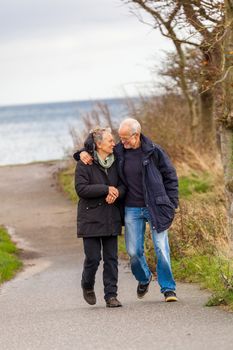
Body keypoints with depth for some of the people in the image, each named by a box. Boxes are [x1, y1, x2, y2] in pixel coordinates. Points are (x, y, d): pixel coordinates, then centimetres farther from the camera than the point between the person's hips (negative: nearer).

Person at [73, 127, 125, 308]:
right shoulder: (85, 164, -8)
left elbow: (123, 184, 9)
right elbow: (81, 188, -16)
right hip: (91, 219, -4)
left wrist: (116, 193, -14)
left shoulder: (115, 162, 8)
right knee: (93, 258, -2)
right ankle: (88, 286, 26)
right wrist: (106, 189, -19)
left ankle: (111, 295, 4)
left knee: (111, 258, 1)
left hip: (111, 218, 4)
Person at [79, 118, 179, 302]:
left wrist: (171, 204, -3)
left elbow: (170, 176, 1)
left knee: (162, 248, -5)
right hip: (132, 210, 3)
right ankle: (144, 278, 32)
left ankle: (168, 288, 8)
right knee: (134, 251, 3)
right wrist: (84, 153, -4)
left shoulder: (153, 151, -7)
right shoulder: (118, 151, 0)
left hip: (155, 208, -3)